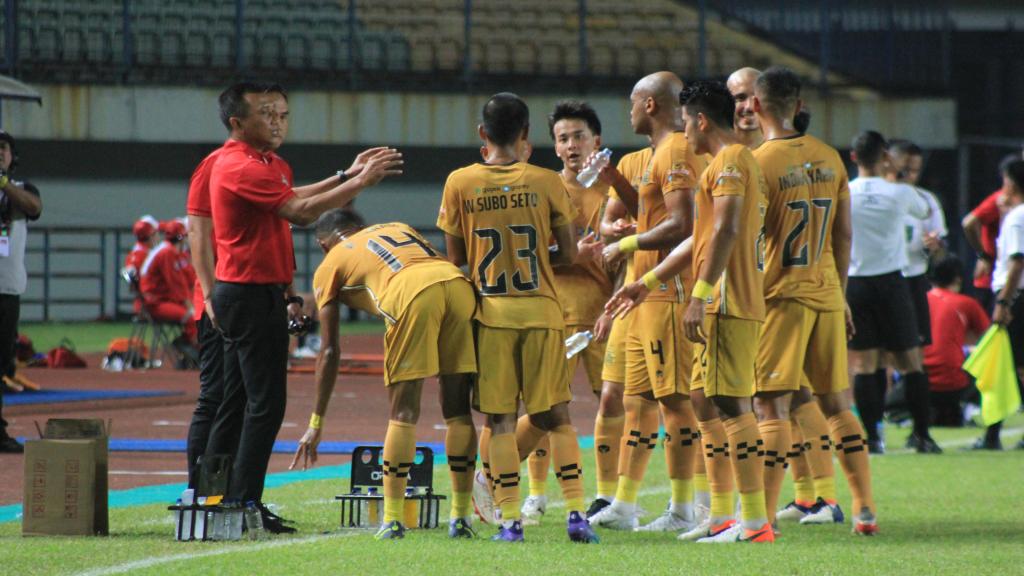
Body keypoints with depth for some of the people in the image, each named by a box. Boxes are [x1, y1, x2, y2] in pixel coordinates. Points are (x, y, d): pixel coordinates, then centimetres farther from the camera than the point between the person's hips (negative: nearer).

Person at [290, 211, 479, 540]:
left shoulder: (330, 266, 25)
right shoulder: (397, 228, 38)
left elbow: (330, 352, 22)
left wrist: (316, 423, 25)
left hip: (413, 296, -4)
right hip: (459, 284, 4)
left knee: (404, 411, 6)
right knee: (457, 410, 12)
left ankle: (392, 520, 5)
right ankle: (461, 518, 16)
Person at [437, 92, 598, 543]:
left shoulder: (460, 184, -3)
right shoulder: (546, 183, -3)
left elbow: (456, 257, 2)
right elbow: (568, 254, 1)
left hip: (490, 311, 0)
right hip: (541, 311, 0)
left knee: (499, 420, 3)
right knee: (555, 416, 8)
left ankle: (510, 520, -2)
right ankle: (575, 511, 1)